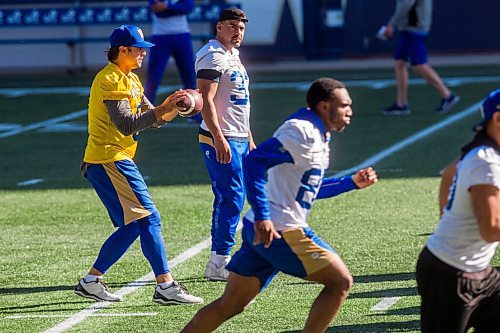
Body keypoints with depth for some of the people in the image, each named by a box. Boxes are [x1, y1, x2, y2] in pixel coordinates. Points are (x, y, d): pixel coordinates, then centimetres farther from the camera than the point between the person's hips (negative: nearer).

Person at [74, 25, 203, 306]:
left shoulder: (131, 79, 19)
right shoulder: (111, 80, -13)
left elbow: (152, 118, 16)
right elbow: (126, 125, -23)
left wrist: (176, 107, -2)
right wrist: (162, 109, -26)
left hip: (117, 161, 11)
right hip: (110, 160, -11)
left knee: (133, 226, 12)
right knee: (148, 219, -14)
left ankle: (91, 282, 17)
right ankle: (166, 287, -17)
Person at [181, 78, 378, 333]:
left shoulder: (318, 136, 19)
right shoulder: (302, 132, -13)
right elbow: (254, 161, -23)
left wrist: (352, 183, 25)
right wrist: (262, 217, -27)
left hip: (265, 229, 10)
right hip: (279, 231, -10)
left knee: (229, 305, 11)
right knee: (340, 281, -4)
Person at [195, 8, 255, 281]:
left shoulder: (234, 56, 18)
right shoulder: (213, 56, -13)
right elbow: (206, 100, -21)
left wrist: (249, 138, 25)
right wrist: (219, 139, -28)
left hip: (239, 140, 10)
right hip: (221, 140, -10)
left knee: (227, 198, 11)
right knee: (233, 197, -11)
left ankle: (217, 261, 16)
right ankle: (219, 263, -9)